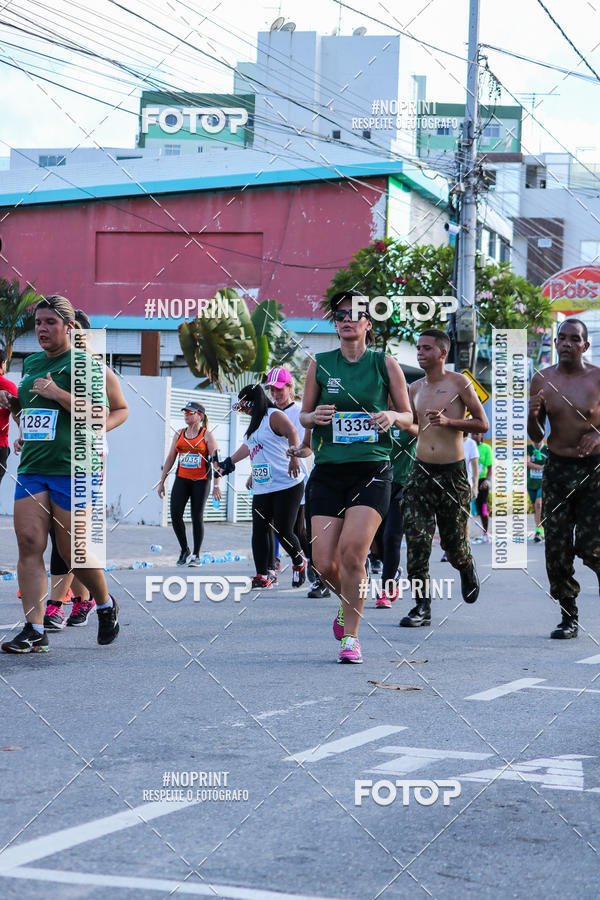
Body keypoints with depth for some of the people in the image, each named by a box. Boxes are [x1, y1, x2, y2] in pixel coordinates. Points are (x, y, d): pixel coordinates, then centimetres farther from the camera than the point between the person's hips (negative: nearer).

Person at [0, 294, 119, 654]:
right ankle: (34, 631, -6)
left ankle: (106, 606, 26)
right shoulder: (31, 364, 17)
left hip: (71, 469, -6)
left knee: (74, 551, -1)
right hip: (32, 467, 6)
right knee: (29, 543, -7)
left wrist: (57, 393, -19)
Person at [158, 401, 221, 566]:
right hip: (182, 479, 4)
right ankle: (184, 550, 10)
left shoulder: (207, 435, -3)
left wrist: (216, 485, -13)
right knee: (175, 514, -8)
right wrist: (162, 481, 10)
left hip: (201, 481, -4)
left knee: (197, 517, -2)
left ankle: (196, 555, 9)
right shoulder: (179, 435, 10)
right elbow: (170, 458, 14)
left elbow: (215, 460, -7)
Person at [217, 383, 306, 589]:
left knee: (283, 532, -8)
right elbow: (247, 447, 37)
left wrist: (294, 458, -38)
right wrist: (228, 463, 44)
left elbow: (292, 434, -23)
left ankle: (299, 563, 18)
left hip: (287, 486, -9)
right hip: (262, 489, 9)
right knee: (259, 531, -2)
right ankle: (262, 577, 1)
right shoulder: (255, 423, 21)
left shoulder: (274, 416, -7)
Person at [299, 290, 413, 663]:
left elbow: (409, 416, 11)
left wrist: (391, 416, -12)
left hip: (372, 470, -2)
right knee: (324, 561, -3)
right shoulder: (320, 364, 8)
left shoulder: (385, 364, 4)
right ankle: (350, 600, 31)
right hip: (328, 470, 2)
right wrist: (315, 416, -8)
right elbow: (304, 415, 15)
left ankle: (351, 636, -1)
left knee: (352, 551, -16)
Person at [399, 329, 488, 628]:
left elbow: (482, 424, -5)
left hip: (453, 471, -4)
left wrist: (449, 422, -17)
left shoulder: (459, 383, -5)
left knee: (453, 541, 4)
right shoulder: (415, 388, 10)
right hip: (421, 469, 4)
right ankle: (422, 606, -6)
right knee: (416, 539, -9)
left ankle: (466, 569, 40)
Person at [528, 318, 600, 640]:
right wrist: (533, 416, -12)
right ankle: (568, 616, 11)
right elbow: (536, 437, 8)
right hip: (557, 468, 3)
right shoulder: (542, 380, 3)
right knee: (557, 548, 0)